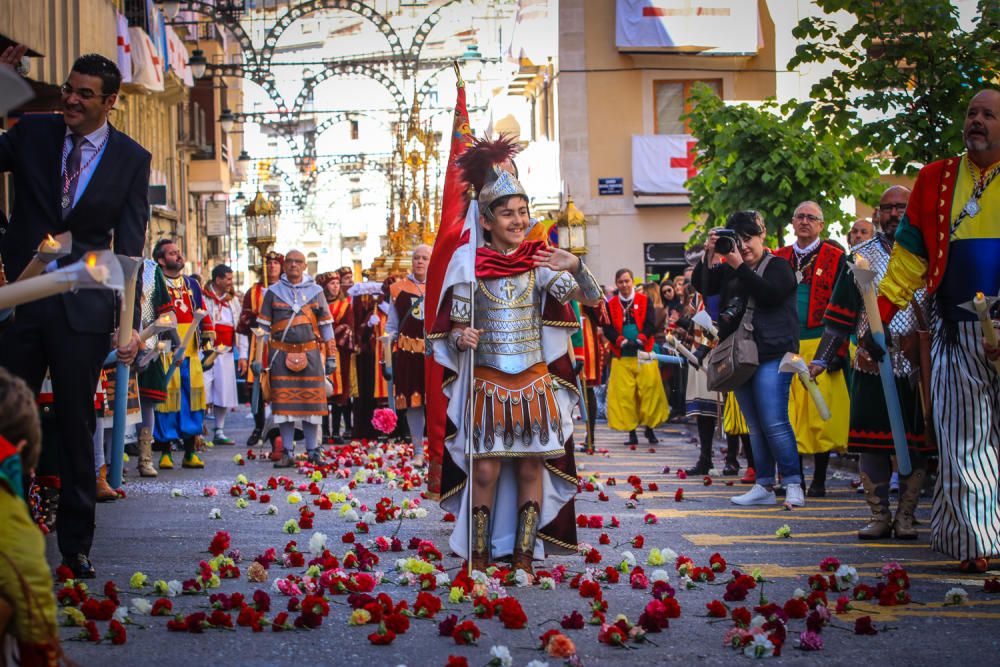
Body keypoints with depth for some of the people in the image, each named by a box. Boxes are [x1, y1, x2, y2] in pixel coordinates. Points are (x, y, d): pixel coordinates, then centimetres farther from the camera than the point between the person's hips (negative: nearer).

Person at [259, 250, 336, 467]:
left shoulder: (315, 291, 9)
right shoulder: (274, 292, 7)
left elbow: (326, 325, 11)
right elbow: (263, 326, 8)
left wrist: (331, 356, 7)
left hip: (310, 353, 0)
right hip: (281, 354, 0)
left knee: (312, 402, 1)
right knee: (283, 403, -1)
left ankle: (313, 450, 10)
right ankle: (287, 452, 6)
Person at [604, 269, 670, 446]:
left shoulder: (644, 300, 8)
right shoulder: (611, 305, 8)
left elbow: (651, 323, -1)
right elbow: (607, 329, 1)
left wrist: (640, 339, -17)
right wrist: (622, 341, -15)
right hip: (621, 356, 0)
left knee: (650, 389, -5)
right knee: (624, 394, -4)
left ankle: (650, 428, 7)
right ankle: (631, 432, 3)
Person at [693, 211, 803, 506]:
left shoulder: (778, 265, -1)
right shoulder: (729, 269, 16)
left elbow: (769, 294, -18)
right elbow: (702, 284, 6)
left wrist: (740, 267, -19)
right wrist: (708, 256, -8)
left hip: (772, 355, -7)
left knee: (774, 423, -14)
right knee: (755, 426, 9)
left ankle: (794, 485, -9)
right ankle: (764, 486, 13)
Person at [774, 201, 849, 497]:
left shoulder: (835, 258, 3)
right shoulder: (779, 259, 15)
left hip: (819, 347, -3)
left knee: (821, 414, -3)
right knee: (788, 414, 1)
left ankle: (819, 480, 4)